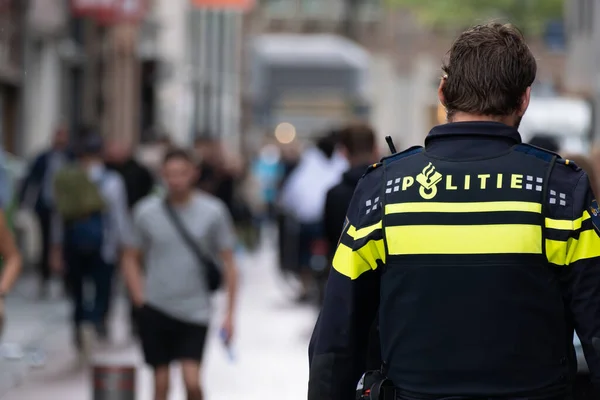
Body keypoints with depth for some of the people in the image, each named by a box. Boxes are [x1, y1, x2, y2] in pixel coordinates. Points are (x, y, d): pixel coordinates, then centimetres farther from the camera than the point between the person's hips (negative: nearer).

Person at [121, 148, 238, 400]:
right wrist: (140, 300, 0)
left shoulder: (213, 212, -3)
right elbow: (131, 259, 11)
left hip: (195, 311, -1)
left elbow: (228, 264, 2)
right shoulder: (146, 212, 0)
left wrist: (229, 315, -3)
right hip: (155, 310, 1)